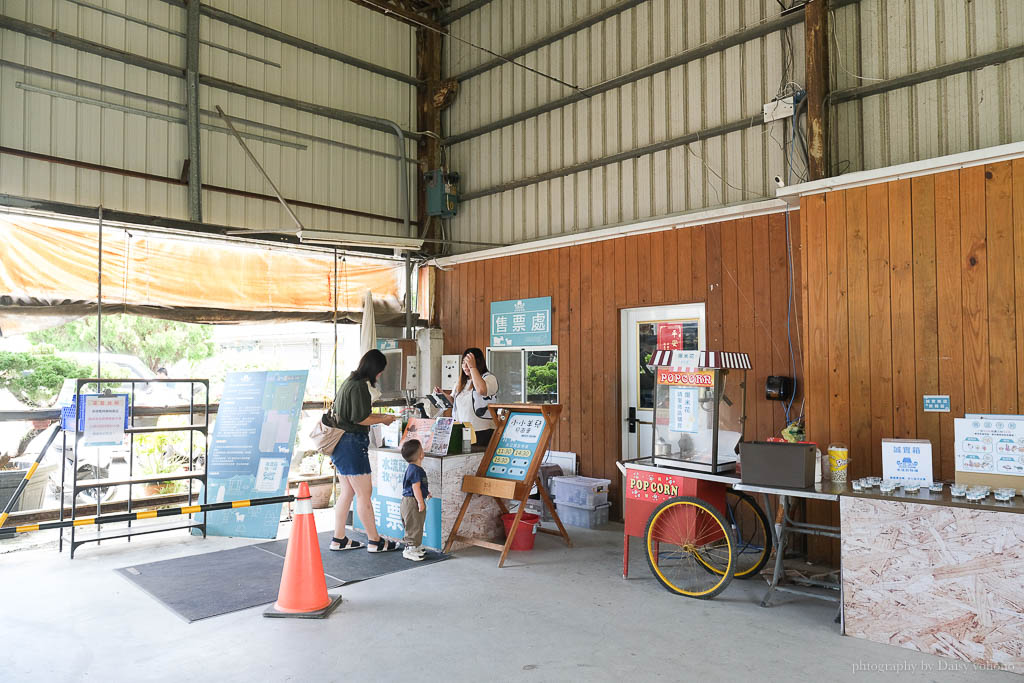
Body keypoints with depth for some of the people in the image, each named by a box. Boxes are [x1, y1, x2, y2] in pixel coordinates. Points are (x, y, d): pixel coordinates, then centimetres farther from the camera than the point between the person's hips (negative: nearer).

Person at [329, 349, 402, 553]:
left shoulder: (350, 381, 15)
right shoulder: (359, 386, -16)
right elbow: (359, 419, -19)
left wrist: (378, 416, 21)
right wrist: (383, 420, -6)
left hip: (342, 444, 11)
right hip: (352, 443, -10)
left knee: (347, 492, 14)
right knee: (364, 492, -3)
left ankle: (339, 540, 19)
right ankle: (375, 541, 4)